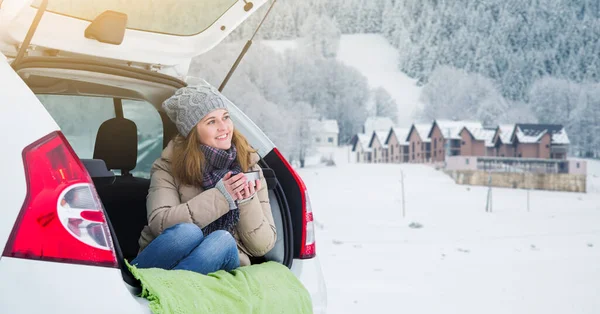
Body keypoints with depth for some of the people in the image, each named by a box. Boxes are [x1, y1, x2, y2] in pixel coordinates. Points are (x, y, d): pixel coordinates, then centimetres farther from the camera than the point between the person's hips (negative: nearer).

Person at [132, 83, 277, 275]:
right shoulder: (169, 166, 0)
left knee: (223, 239, -31)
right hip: (167, 263, -2)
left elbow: (263, 246, 2)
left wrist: (248, 201, -16)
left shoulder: (249, 168, 5)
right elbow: (158, 223, -17)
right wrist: (220, 197, -21)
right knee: (187, 231, -33)